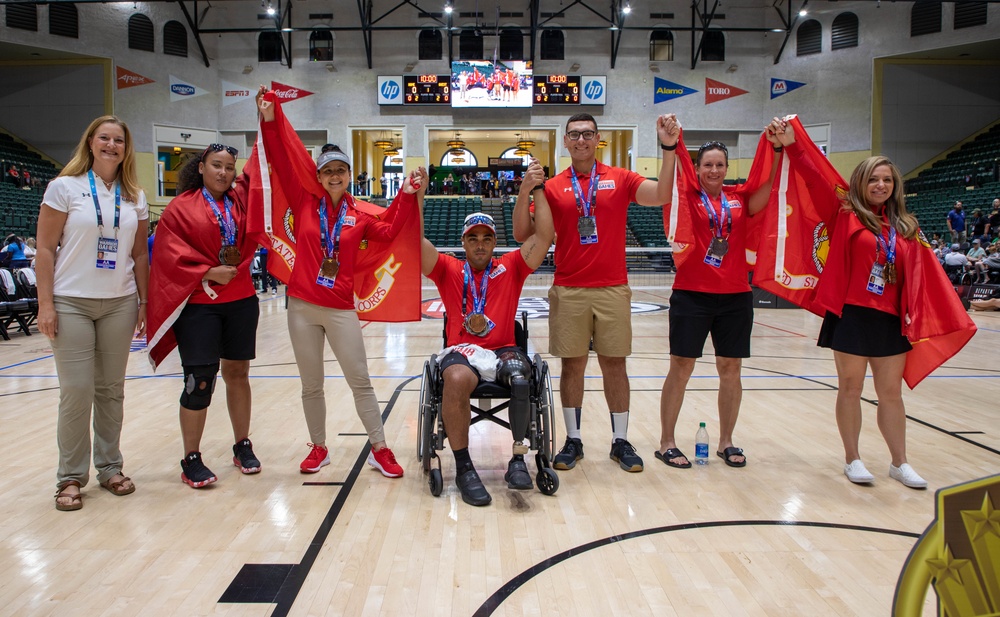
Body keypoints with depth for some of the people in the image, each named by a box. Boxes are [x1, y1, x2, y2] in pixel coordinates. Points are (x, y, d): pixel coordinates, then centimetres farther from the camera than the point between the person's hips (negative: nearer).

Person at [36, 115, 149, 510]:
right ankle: (71, 477, 12)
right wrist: (46, 304, -9)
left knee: (112, 389, 8)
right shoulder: (64, 187, -2)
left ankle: (109, 467, 21)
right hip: (71, 303, -3)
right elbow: (45, 249, -4)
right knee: (76, 391, -3)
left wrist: (144, 302, 7)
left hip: (120, 303, 3)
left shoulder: (135, 197, 9)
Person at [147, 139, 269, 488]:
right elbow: (171, 254, -7)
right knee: (199, 382, -5)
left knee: (237, 373, 11)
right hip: (198, 305, -4)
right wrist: (208, 273, -16)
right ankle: (191, 460, 8)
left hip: (241, 301, 4)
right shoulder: (181, 207, -1)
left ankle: (242, 446, 24)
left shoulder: (241, 199, 10)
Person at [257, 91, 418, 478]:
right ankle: (318, 448, 26)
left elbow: (389, 233, -4)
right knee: (311, 384, 10)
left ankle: (379, 449, 11)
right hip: (302, 306, 1)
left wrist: (409, 196, -6)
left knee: (360, 380, 1)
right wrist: (269, 123, -6)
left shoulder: (359, 217, 5)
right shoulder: (304, 204, 3)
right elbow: (282, 167, -1)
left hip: (341, 308, 0)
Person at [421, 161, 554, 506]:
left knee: (521, 374, -35)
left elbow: (544, 237, 6)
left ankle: (518, 459, -19)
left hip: (504, 348, 1)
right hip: (461, 350, 0)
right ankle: (463, 468, -21)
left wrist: (536, 190, 3)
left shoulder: (510, 268, 15)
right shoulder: (449, 270, 15)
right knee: (457, 379, -36)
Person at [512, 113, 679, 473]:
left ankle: (621, 441, 16)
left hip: (613, 289, 0)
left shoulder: (620, 179, 6)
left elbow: (661, 196, -10)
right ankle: (573, 440, 17)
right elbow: (523, 235, 1)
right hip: (569, 291, 0)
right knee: (572, 365, 5)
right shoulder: (553, 187, 6)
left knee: (614, 365, 5)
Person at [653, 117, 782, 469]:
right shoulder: (688, 198, 0)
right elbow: (669, 184, -20)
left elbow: (769, 183, -9)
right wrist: (670, 147, -38)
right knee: (681, 368, 0)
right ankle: (667, 443, 11)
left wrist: (777, 148, -25)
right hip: (691, 295, -3)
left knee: (731, 370, 8)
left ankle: (726, 442, 23)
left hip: (735, 297, 3)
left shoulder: (741, 198, 7)